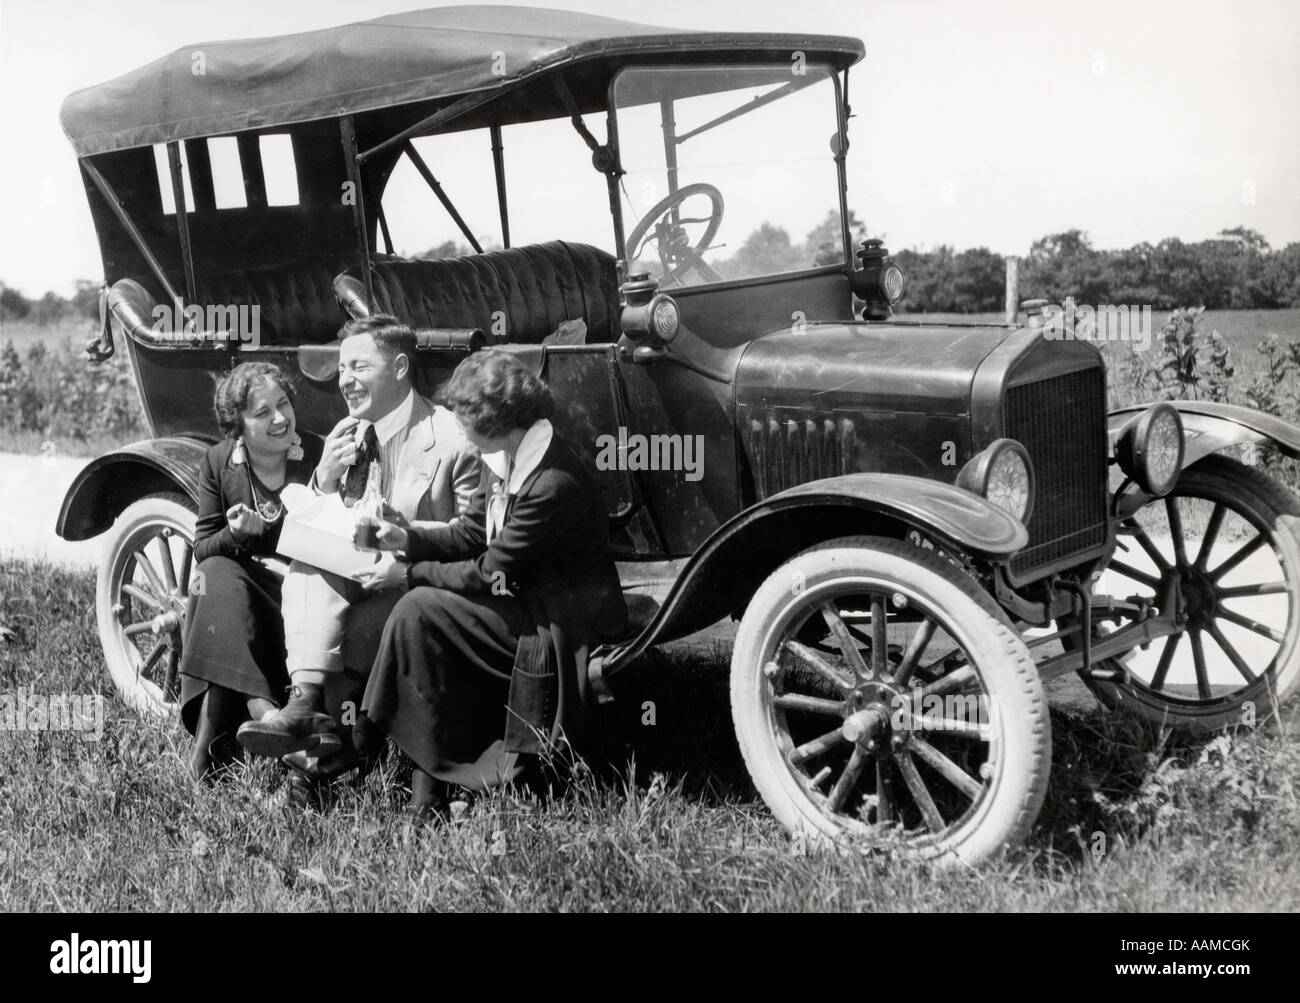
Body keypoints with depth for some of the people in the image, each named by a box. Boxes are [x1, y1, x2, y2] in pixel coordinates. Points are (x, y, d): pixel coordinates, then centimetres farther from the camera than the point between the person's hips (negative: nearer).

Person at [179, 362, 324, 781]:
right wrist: (234, 534, -17)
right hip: (237, 582, 2)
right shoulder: (217, 462, 5)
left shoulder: (318, 456, -1)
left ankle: (210, 742, -30)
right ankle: (257, 700, -41)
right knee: (219, 575, -32)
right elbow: (203, 550, 3)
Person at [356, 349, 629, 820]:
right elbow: (471, 534, 10)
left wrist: (415, 571, -10)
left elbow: (489, 574, -21)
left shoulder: (554, 484, -26)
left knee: (418, 611, -16)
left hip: (559, 630, -9)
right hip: (525, 604, 9)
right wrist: (407, 539, -4)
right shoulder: (503, 456, 3)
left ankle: (427, 798, -7)